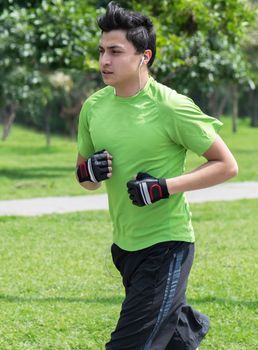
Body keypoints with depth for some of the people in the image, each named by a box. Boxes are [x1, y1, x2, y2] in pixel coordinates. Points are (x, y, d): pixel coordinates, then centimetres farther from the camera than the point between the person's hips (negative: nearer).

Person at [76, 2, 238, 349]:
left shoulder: (171, 107, -16)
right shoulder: (94, 106, 2)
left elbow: (227, 165, -11)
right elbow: (88, 181, 15)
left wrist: (165, 187, -21)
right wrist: (87, 172, -10)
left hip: (166, 245, -7)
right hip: (125, 244, 7)